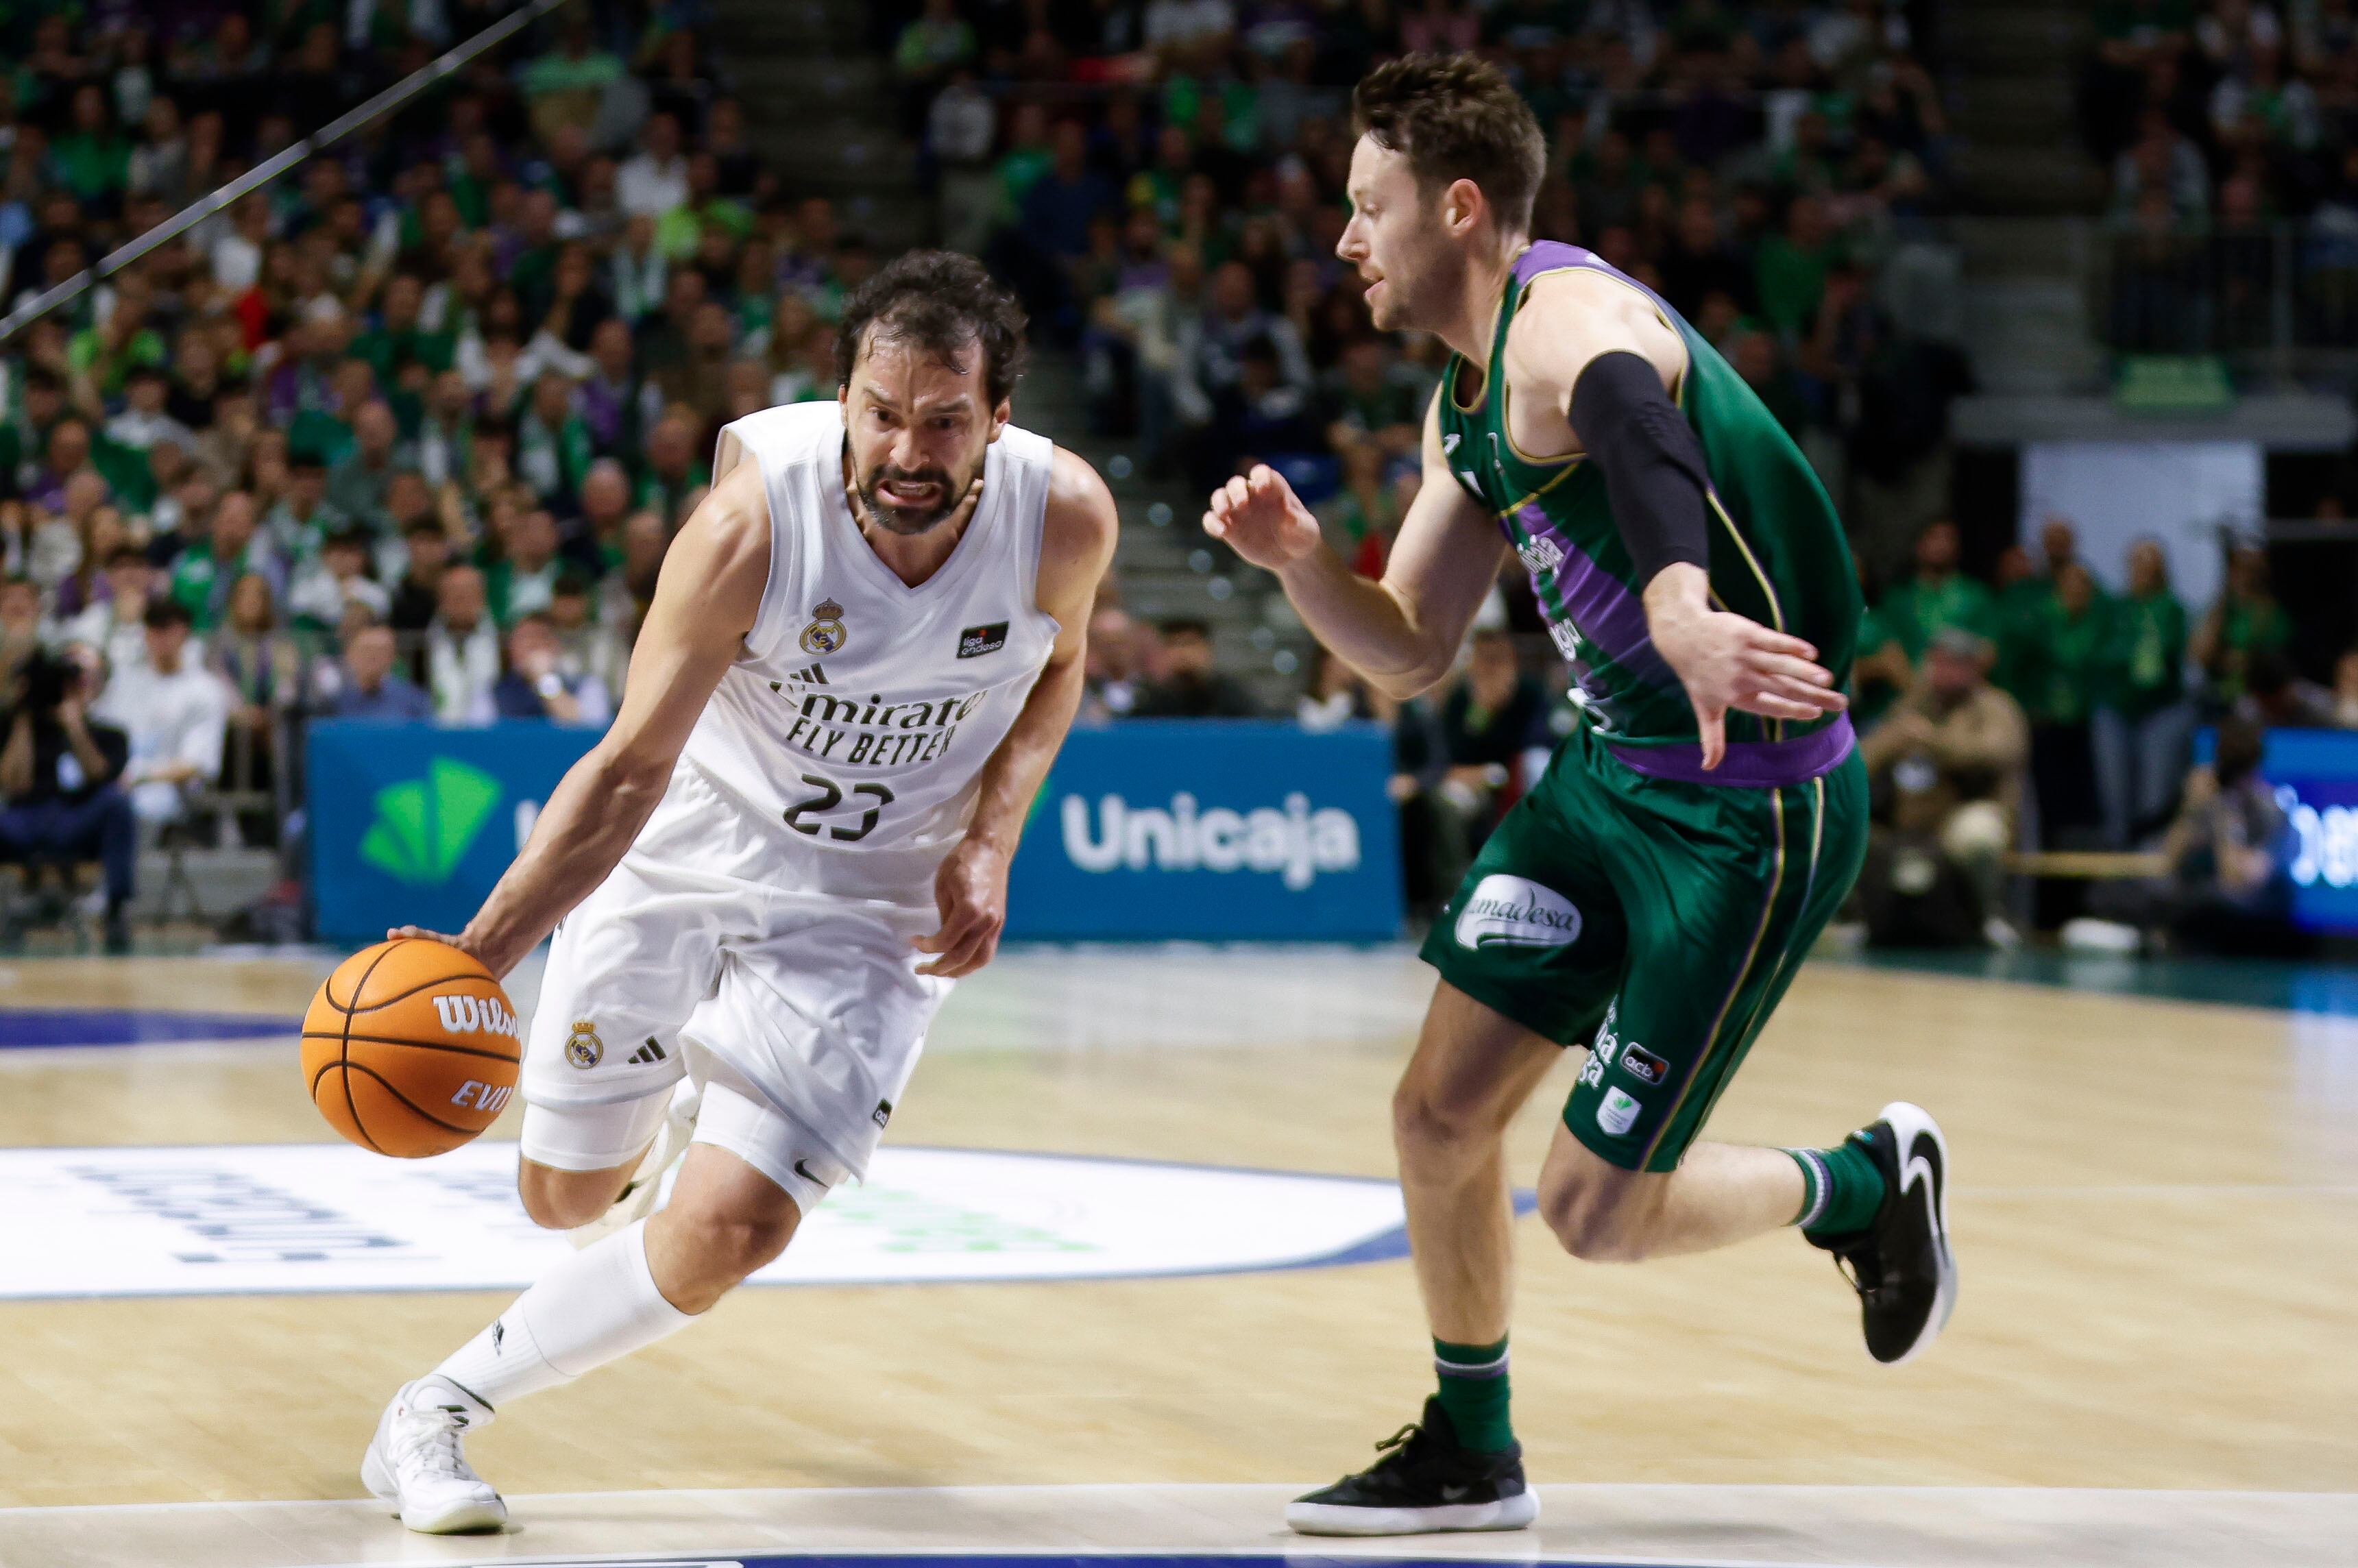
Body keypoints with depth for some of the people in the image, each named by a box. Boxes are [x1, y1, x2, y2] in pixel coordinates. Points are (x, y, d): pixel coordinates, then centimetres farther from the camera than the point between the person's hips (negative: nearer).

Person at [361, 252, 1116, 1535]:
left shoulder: (1065, 518, -21)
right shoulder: (755, 520, -29)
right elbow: (632, 767, -23)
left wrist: (989, 844, -11)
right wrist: (483, 950, -34)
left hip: (866, 912, 1)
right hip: (683, 855, 0)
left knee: (732, 1228, -16)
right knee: (568, 1191, 13)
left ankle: (441, 1410, 2)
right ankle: (669, 1119, 51)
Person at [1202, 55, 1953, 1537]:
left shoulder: (1570, 318, -22)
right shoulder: (1464, 406, 10)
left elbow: (1636, 425, -47)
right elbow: (1412, 651, 17)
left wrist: (1683, 612, -69)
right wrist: (1296, 550, -4)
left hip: (1751, 813, -9)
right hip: (1608, 775, 9)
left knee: (1597, 1209, -4)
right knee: (1441, 1112, 6)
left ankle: (1869, 1182, 23)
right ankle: (1472, 1456, 26)